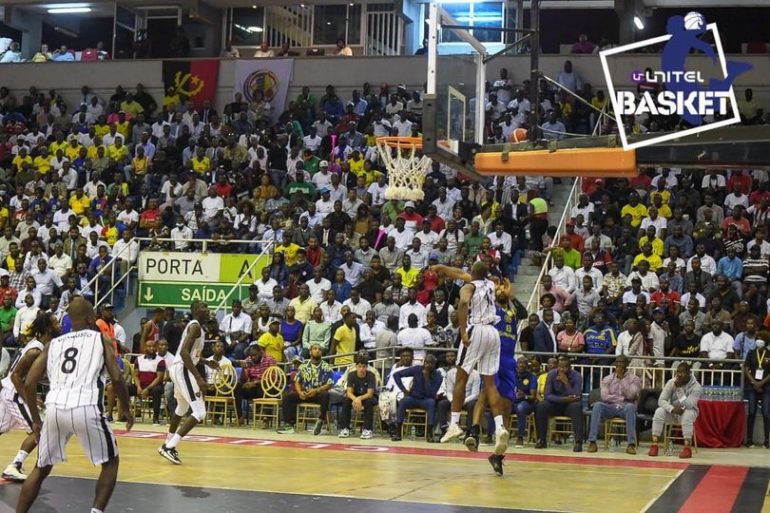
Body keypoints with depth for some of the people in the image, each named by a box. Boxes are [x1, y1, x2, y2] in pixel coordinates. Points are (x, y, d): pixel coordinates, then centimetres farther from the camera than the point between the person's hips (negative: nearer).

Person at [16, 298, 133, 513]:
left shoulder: (53, 344, 23)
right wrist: (126, 409, 22)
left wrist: (36, 419, 27)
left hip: (54, 409, 3)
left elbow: (29, 383, 16)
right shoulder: (101, 339, 15)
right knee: (111, 462, 19)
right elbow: (117, 378, 7)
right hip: (86, 409, -3)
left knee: (41, 469, 23)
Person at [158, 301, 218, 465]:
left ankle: (168, 445, 43)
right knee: (200, 413, -14)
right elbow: (184, 352, -27)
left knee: (182, 407, 31)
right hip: (183, 370, -11)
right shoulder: (195, 326, -15)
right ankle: (169, 447, -17)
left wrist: (206, 362, 29)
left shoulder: (195, 326, 17)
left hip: (178, 369, 11)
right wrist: (198, 378, -32)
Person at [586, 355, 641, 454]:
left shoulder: (634, 379, 7)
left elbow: (630, 395, -11)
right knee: (597, 405, -30)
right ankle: (592, 442, -35)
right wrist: (622, 398, -8)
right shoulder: (607, 379, 12)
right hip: (610, 407, 2)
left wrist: (622, 378, -10)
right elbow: (604, 396, -3)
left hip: (626, 407, -2)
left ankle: (631, 444, -42)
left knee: (630, 406, -38)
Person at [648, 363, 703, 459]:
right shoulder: (671, 382, -10)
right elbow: (661, 400, -15)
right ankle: (654, 445, -29)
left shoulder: (696, 387, -19)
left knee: (687, 413, -38)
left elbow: (687, 405, -29)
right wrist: (672, 409, -33)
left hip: (688, 412, -3)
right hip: (672, 412, 3)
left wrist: (679, 388, -33)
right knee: (659, 411, -28)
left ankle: (687, 448, -38)